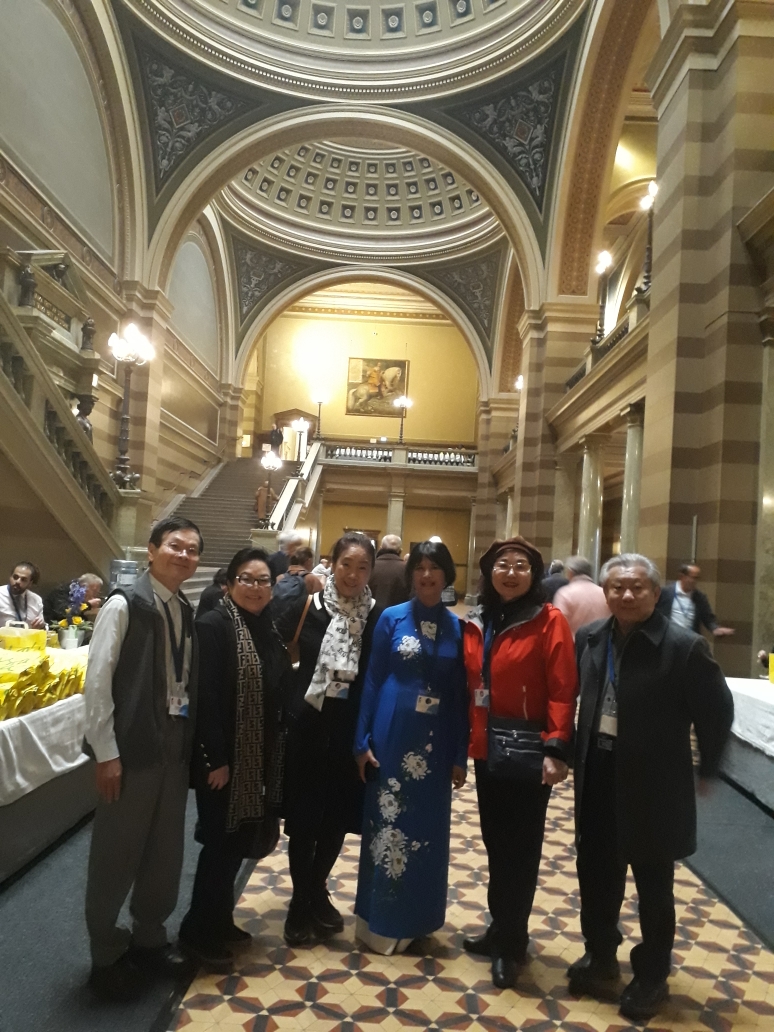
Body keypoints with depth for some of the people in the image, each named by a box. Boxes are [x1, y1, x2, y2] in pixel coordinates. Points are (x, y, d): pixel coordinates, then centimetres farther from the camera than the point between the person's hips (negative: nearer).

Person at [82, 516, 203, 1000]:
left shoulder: (187, 612, 6)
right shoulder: (124, 604, -11)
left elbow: (189, 682, 9)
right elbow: (97, 680, -13)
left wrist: (194, 740, 5)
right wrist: (106, 752, -14)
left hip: (176, 743, 6)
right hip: (133, 744, -6)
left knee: (166, 851, 18)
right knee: (117, 854, 8)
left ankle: (149, 938, 38)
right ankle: (107, 955, 29)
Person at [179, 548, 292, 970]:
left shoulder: (268, 628, 8)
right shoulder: (213, 625, -15)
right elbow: (206, 698, -20)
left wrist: (275, 752, 10)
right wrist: (216, 759, -21)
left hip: (260, 757, 7)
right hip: (224, 758, -7)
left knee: (239, 840, 16)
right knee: (221, 842, 2)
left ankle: (220, 920, 32)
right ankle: (198, 933, 20)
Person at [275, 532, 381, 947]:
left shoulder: (377, 617, -5)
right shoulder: (307, 608, -8)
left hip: (351, 731, 2)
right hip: (308, 726, -1)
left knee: (337, 816, 14)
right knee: (304, 816, 8)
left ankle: (317, 890, 37)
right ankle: (302, 900, 27)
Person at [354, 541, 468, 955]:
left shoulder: (457, 627, 2)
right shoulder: (391, 618, -2)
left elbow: (461, 694, 3)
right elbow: (372, 681, -1)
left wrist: (460, 755, 2)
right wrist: (362, 741, -6)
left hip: (435, 740, 2)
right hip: (391, 734, -2)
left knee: (427, 827, 12)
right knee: (387, 821, 7)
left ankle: (414, 918, 30)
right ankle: (380, 920, 23)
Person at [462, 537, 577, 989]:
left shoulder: (549, 621, -11)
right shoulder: (476, 624, 6)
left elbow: (563, 690, -14)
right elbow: (470, 687, 10)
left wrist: (556, 749, -20)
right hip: (486, 752, 6)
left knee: (521, 848, 8)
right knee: (496, 842, 17)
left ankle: (512, 942, 23)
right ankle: (502, 928, 35)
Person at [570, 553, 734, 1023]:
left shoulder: (684, 646, -18)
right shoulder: (590, 637, -3)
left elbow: (718, 710, -8)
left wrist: (706, 769, 0)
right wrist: (571, 753, 9)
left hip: (653, 783, -5)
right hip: (598, 777, 5)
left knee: (654, 888, 15)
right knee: (597, 877, 19)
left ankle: (651, 977, 36)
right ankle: (600, 959, 42)